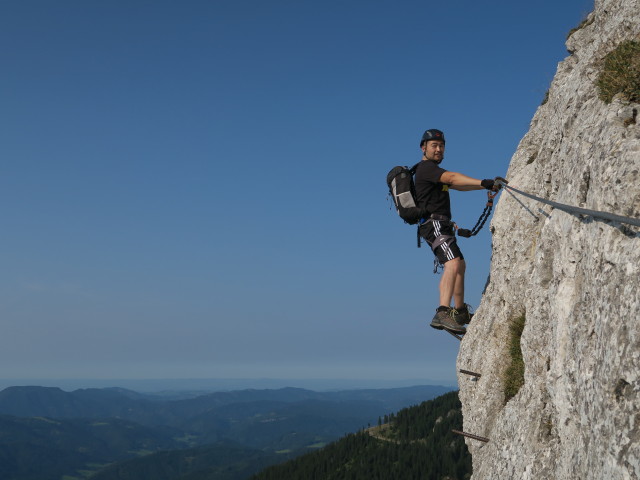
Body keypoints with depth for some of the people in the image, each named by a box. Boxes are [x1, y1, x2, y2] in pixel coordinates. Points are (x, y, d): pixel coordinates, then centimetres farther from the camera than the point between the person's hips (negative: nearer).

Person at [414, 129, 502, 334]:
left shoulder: (433, 171, 24)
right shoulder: (426, 167, -10)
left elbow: (457, 185, 24)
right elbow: (452, 178, -27)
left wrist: (486, 186, 14)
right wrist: (483, 183, -38)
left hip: (441, 225, 12)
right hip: (434, 223, -12)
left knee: (460, 265, 23)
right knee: (453, 264, -28)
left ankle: (460, 312, 32)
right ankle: (443, 314, -41)